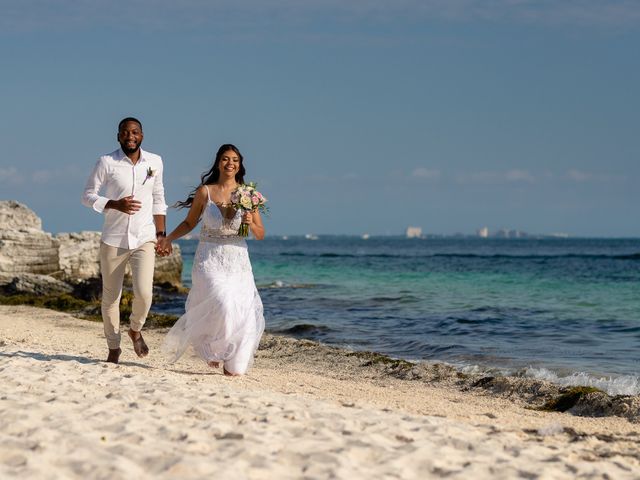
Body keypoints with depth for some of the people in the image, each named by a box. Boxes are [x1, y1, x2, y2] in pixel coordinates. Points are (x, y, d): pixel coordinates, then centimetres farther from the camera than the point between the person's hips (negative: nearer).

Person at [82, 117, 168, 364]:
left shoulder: (155, 162, 2)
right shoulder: (106, 162, -7)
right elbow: (88, 195, -3)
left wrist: (161, 234, 9)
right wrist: (115, 204, -18)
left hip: (144, 239, 1)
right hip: (113, 239, -1)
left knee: (144, 293, -14)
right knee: (110, 297, 6)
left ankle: (136, 330, 17)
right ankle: (113, 347, 24)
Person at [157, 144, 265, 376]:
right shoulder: (205, 192, 0)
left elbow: (260, 234, 5)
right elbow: (189, 223, 11)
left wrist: (251, 224, -15)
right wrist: (168, 238, -2)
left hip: (238, 262, 2)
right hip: (210, 260, -2)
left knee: (243, 313, -4)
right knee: (223, 305, -22)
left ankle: (233, 363, 15)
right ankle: (212, 348, 7)